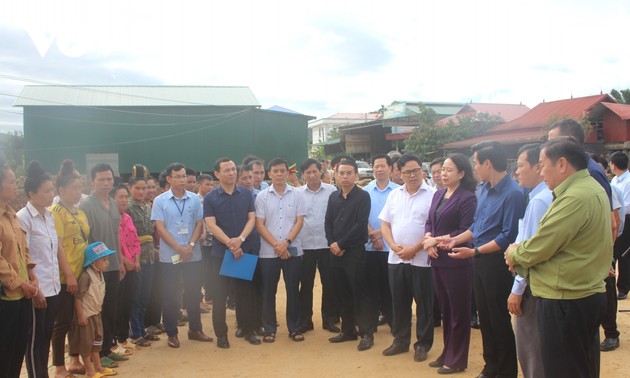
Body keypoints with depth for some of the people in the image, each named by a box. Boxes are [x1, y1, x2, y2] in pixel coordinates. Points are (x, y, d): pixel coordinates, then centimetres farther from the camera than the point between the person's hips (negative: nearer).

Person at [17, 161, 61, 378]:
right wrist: (34, 289, -14)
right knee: (35, 339, 5)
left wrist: (60, 279, 13)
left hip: (53, 287, 7)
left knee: (46, 337, 15)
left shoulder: (49, 215, 9)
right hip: (37, 290, -7)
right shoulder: (23, 217, -12)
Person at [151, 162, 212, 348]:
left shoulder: (194, 199, 2)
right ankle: (172, 333, 18)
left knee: (193, 293, 11)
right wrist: (179, 248, -15)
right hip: (169, 256, -2)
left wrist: (191, 245, -11)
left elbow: (199, 224, 4)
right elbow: (160, 228, -8)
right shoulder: (159, 201, -4)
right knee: (170, 296, 6)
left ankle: (195, 329, 25)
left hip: (193, 255, 2)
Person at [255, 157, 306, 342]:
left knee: (293, 290, 6)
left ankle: (294, 328, 17)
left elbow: (299, 222, 0)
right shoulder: (262, 196, 1)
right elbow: (259, 225, -2)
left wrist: (286, 242, -13)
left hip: (293, 250, 0)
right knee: (269, 291, 5)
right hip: (268, 251, 0)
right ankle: (269, 329, 16)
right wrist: (276, 245, -12)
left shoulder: (297, 194, 2)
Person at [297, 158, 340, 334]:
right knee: (306, 285, 9)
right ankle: (305, 320, 21)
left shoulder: (332, 191, -1)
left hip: (327, 244, 0)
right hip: (305, 245, 1)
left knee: (329, 283, 7)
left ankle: (329, 319, 21)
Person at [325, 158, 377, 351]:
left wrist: (341, 244, -13)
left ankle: (367, 333, 6)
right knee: (342, 293, 11)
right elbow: (328, 222, 11)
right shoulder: (333, 196, 12)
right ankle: (348, 330, 22)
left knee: (359, 292, -3)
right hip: (336, 251, 6)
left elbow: (360, 225, -14)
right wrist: (332, 243, -5)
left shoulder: (363, 196, -6)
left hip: (355, 251, -6)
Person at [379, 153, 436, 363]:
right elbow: (385, 224, 9)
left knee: (424, 303, 6)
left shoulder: (432, 195, -7)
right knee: (399, 302, 13)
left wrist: (414, 249, -16)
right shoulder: (394, 194, 9)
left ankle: (423, 344, 19)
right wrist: (394, 246, -7)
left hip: (421, 259, -4)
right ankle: (400, 340, 27)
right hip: (395, 258, 5)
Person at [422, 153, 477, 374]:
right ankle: (447, 353, 30)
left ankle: (457, 359, 18)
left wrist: (437, 240, -13)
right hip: (437, 260, 7)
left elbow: (465, 231, -16)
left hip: (456, 261, -7)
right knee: (444, 309, 17)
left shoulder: (467, 197, -11)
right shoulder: (438, 194, 12)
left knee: (458, 311, 6)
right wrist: (428, 238, -7)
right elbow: (429, 221, 13)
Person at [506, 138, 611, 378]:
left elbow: (540, 247, -22)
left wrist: (513, 254, -1)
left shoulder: (575, 198, -22)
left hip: (565, 301, -10)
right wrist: (522, 255, 2)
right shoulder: (590, 188, 12)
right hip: (587, 294, 10)